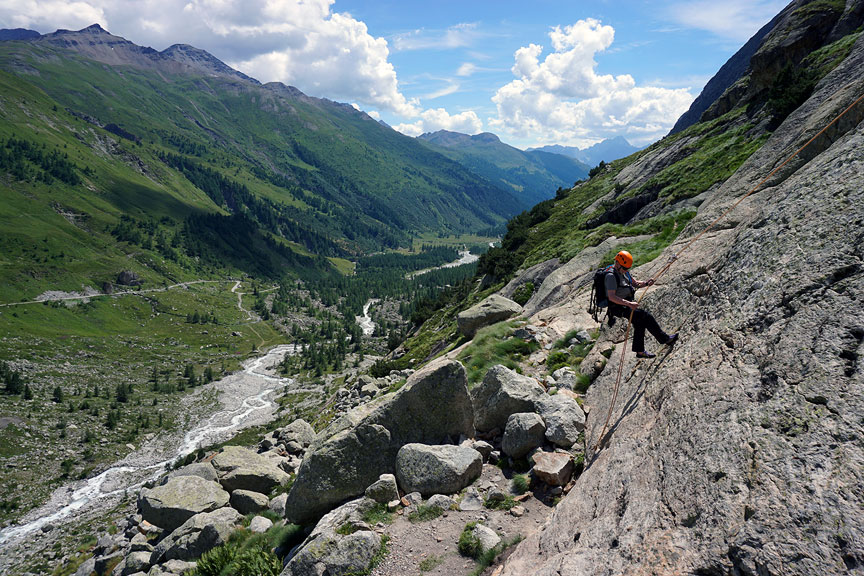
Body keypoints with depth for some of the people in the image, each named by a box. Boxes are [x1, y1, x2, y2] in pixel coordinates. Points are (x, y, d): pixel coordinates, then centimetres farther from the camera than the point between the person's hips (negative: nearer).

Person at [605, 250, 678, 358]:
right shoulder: (611, 276, -22)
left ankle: (640, 351, 20)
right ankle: (665, 339, -3)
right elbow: (611, 297, -29)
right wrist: (629, 304, -37)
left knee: (640, 321, 9)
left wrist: (646, 283, -5)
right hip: (618, 308, -10)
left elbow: (636, 284, 18)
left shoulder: (624, 272, 9)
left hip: (626, 305, 10)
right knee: (646, 316, -15)